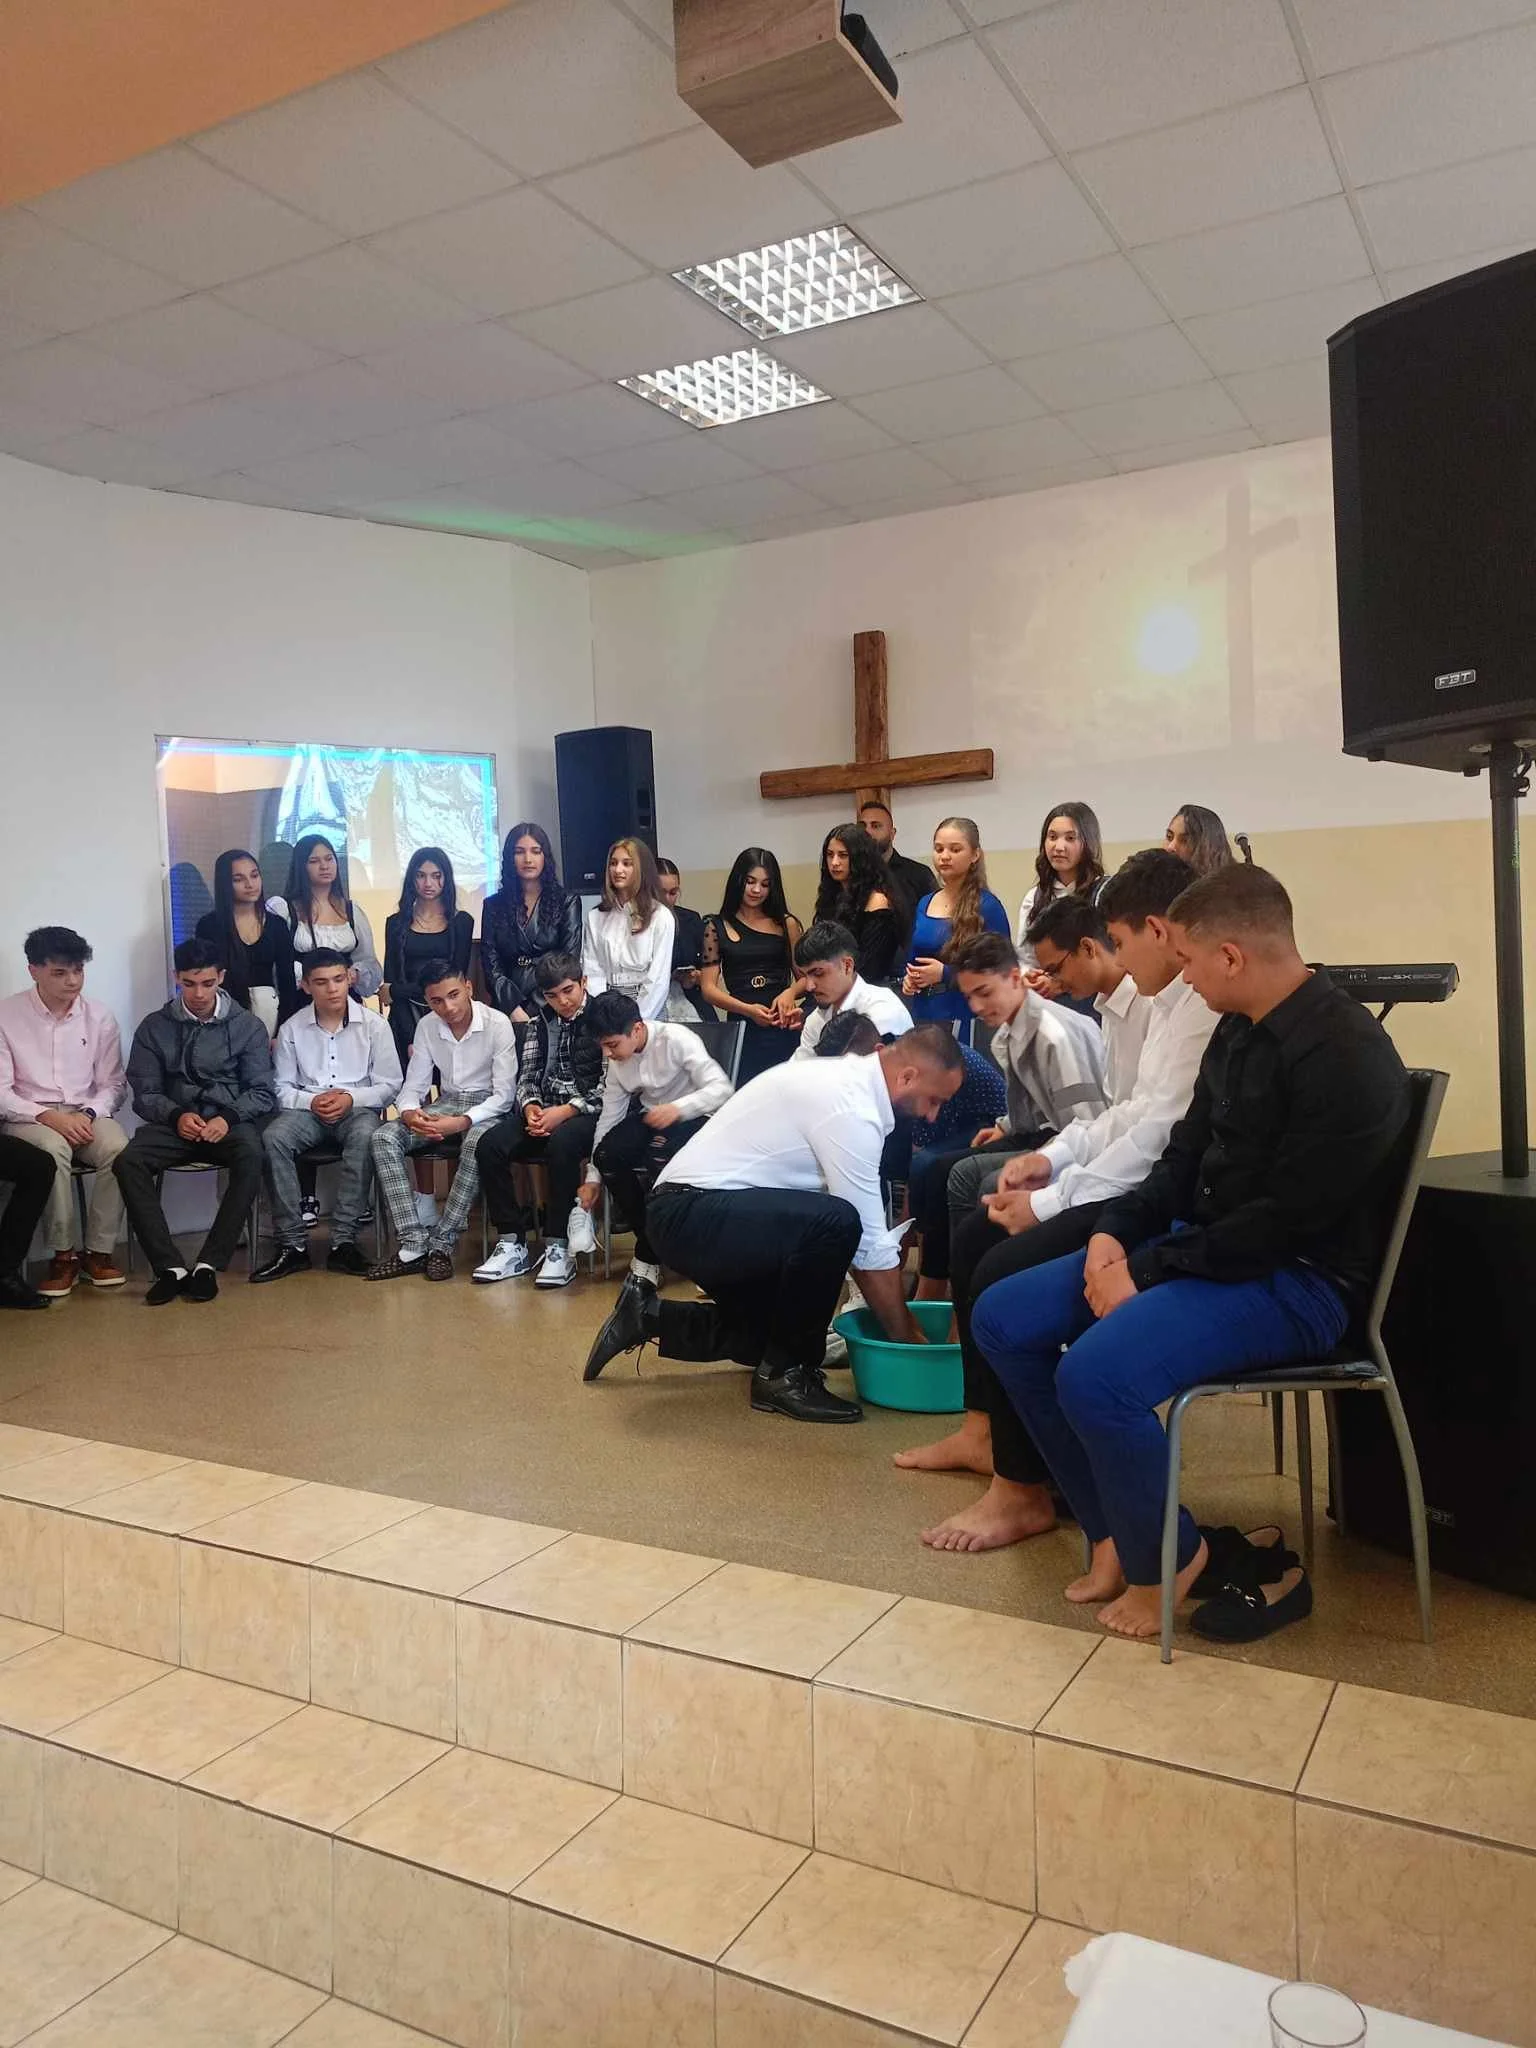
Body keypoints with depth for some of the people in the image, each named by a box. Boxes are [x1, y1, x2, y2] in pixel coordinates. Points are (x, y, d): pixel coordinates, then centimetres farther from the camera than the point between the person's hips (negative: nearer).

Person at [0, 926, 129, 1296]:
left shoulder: (100, 1017, 2)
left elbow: (113, 1084, 7)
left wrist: (88, 1114, -14)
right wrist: (48, 1116, -21)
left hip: (86, 1116, 2)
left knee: (119, 1149, -30)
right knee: (53, 1149, -36)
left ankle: (98, 1250, -14)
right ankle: (62, 1254, -20)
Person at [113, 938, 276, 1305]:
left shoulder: (248, 1026, 6)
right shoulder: (155, 1027, 9)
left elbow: (263, 1092, 2)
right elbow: (145, 1093, 6)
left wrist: (228, 1117, -17)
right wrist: (177, 1116, -15)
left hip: (230, 1122, -1)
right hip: (174, 1123, 2)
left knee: (251, 1157, -36)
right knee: (127, 1162, -29)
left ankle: (208, 1264, -29)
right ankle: (170, 1267, -27)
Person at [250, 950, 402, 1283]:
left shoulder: (374, 1025, 3)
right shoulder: (292, 1029, 8)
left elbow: (390, 1085, 3)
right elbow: (281, 1088, 9)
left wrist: (351, 1098, -14)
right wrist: (311, 1101, -12)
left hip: (358, 1108, -2)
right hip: (307, 1110, 2)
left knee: (364, 1136, -37)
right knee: (274, 1138, -30)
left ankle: (343, 1240, -32)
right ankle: (292, 1243, -25)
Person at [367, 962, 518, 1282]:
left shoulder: (497, 1024, -13)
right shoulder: (427, 1027, 2)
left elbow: (504, 1095, -14)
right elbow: (413, 1085, 6)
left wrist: (463, 1122, -29)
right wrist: (409, 1112, -19)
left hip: (486, 1106, -5)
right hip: (446, 1104, 5)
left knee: (477, 1142, -40)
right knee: (383, 1138, -20)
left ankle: (442, 1244, -29)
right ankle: (413, 1244, -26)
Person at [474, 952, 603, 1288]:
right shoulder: (538, 1023, 15)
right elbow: (528, 1076, 12)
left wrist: (567, 1110, -21)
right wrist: (530, 1107, -10)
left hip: (590, 1112, -5)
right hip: (545, 1112, 6)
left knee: (562, 1143, -38)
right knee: (490, 1145, -20)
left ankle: (559, 1247, -26)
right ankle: (512, 1244, -12)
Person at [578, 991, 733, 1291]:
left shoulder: (676, 1039, -21)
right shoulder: (616, 1062, -2)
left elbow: (721, 1087, -25)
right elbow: (609, 1117, 5)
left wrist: (678, 1108, -41)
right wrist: (593, 1177, 5)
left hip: (694, 1116, -6)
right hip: (650, 1116, 6)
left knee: (657, 1158, -35)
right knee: (608, 1154, -23)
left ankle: (648, 1256, -14)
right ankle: (652, 1240, -8)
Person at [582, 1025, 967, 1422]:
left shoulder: (844, 1077, 9)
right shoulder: (850, 1110, -21)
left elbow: (869, 1236, 11)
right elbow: (870, 1246, -18)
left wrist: (909, 1325, 10)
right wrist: (909, 1339, -6)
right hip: (690, 1213, -11)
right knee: (836, 1222, -30)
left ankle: (648, 1317, 27)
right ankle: (785, 1373, -12)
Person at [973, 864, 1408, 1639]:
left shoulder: (1347, 1059, -21)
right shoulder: (1238, 1032, 6)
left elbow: (1282, 1222, -23)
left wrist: (1146, 1273, -19)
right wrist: (1116, 1230, -3)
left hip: (1297, 1279, -9)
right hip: (1202, 1244, 9)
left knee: (1096, 1373, -31)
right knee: (1003, 1319, 1)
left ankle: (1163, 1555, -1)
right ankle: (1115, 1527, 10)